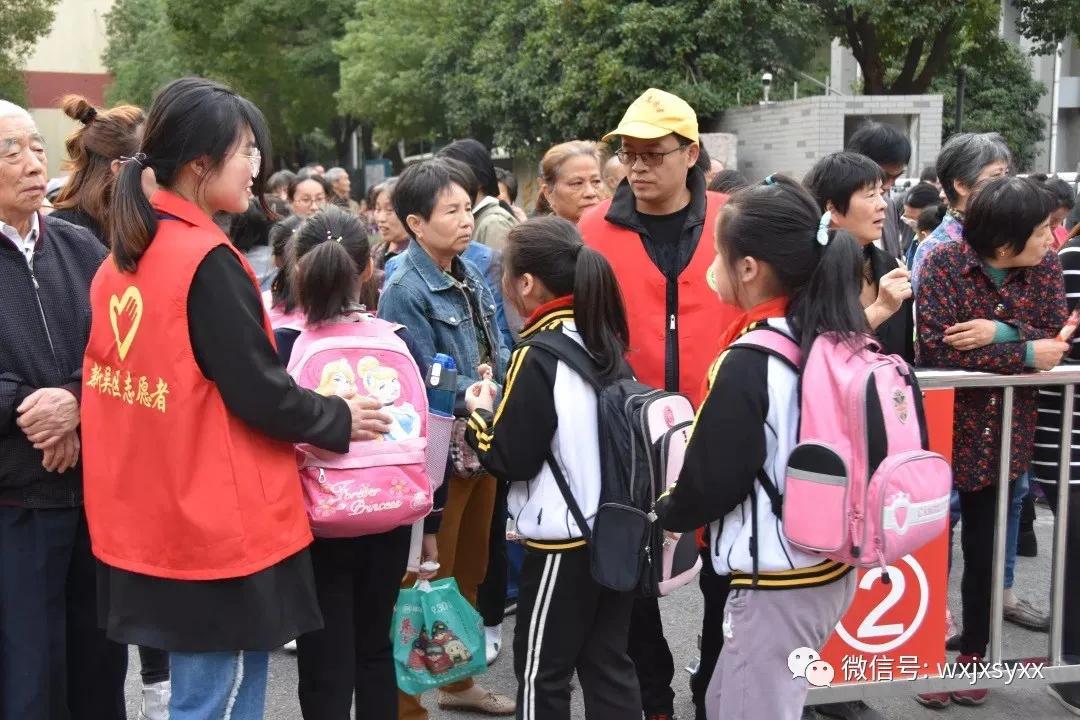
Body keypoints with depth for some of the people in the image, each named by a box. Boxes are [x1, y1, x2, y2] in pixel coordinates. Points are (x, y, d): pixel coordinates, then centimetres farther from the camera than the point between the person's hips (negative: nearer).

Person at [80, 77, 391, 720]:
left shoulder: (123, 259, 7)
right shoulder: (208, 262, -18)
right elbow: (259, 392, -18)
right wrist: (340, 421, -1)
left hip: (148, 521, 9)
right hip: (220, 524, -9)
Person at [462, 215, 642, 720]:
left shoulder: (538, 357, -16)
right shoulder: (606, 342, 5)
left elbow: (510, 459, -15)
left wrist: (481, 414, 2)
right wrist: (507, 404, 12)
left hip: (563, 539, -7)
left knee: (542, 671, 7)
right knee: (608, 663, 15)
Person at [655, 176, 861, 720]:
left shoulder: (748, 363, -21)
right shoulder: (839, 340, 2)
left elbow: (709, 484, -17)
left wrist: (667, 510, 4)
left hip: (777, 583, -8)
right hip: (833, 565, 8)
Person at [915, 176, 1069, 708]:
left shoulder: (1045, 267, -2)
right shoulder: (944, 263, -16)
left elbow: (1055, 343, -10)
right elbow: (934, 346, -25)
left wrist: (1000, 333, -27)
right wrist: (1024, 353, -22)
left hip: (1005, 437, 4)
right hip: (943, 430, -3)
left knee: (985, 551, 14)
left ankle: (973, 655, 29)